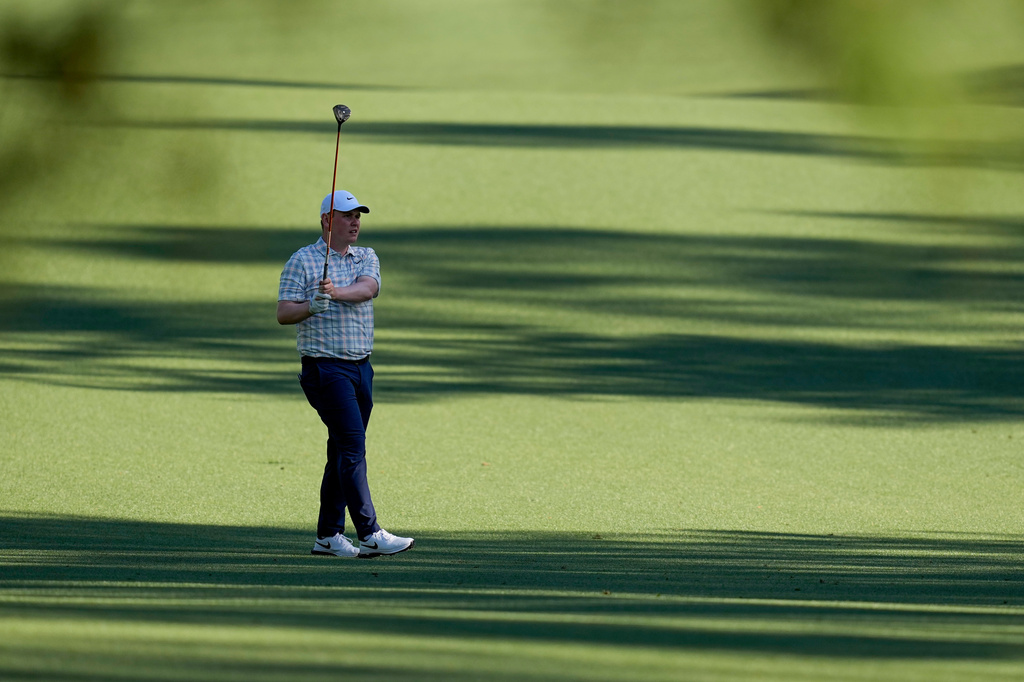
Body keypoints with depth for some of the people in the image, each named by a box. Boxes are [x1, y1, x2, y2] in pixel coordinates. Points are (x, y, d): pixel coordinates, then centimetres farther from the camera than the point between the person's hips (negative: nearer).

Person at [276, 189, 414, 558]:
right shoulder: (302, 260, -1)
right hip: (325, 368, -6)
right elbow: (283, 313, -6)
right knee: (353, 446, -15)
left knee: (343, 452, 9)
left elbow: (367, 288, -10)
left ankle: (328, 535, 15)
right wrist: (311, 306, -26)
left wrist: (337, 292, -29)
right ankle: (369, 534, -20)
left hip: (361, 368, 6)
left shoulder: (367, 258, 12)